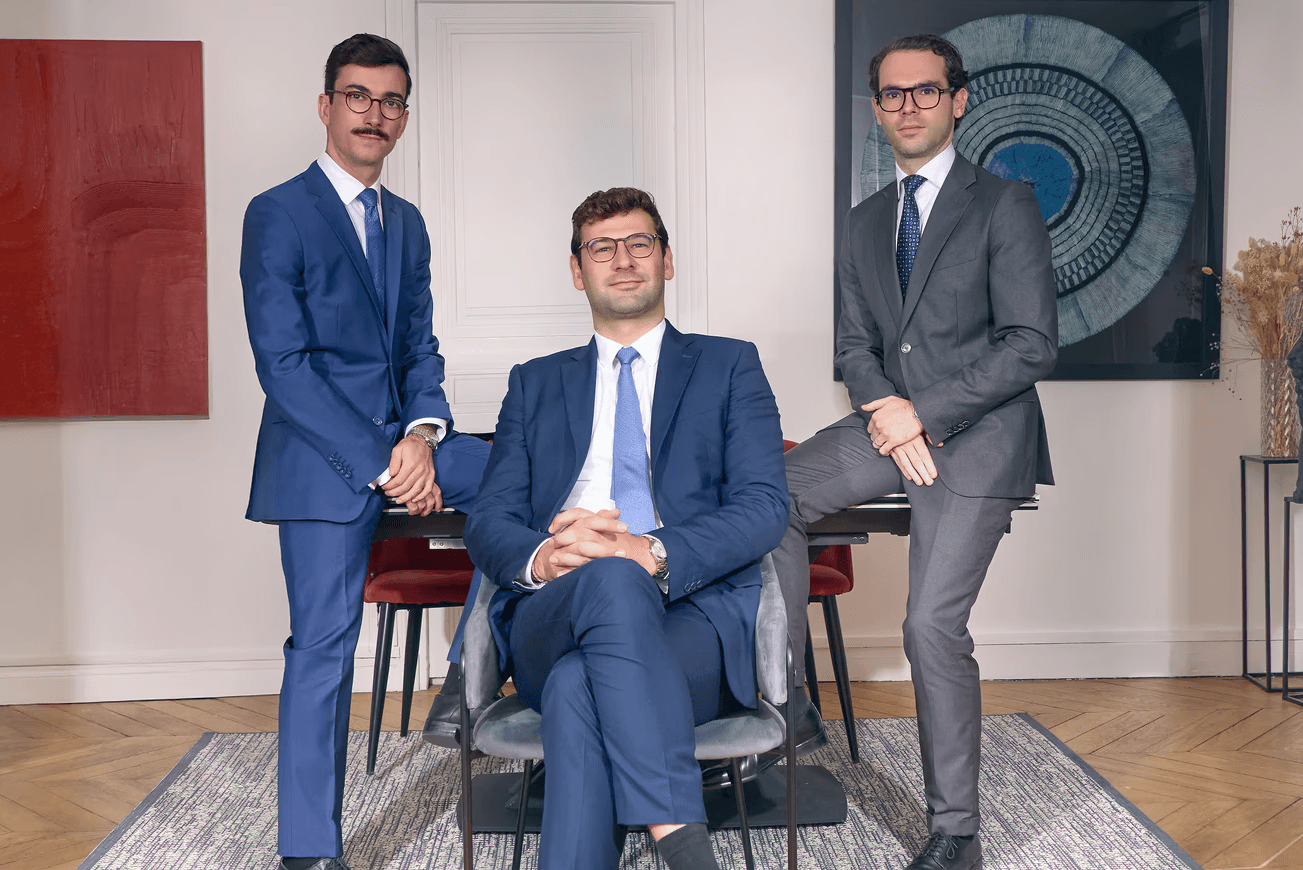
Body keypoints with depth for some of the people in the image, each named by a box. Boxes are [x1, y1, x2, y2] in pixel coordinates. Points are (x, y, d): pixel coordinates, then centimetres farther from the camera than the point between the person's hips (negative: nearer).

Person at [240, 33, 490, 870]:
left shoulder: (407, 222, 15)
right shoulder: (278, 214, -7)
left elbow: (421, 347, 13)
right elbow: (283, 365, -14)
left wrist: (421, 433, -8)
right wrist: (380, 463, -18)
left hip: (402, 441, 7)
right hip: (323, 457, -6)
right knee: (324, 645, -5)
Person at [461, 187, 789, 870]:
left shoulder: (729, 366, 18)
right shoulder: (535, 384, 26)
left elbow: (764, 507, 2)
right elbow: (488, 522, 14)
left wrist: (652, 554, -17)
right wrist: (540, 557, -13)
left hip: (693, 615, -1)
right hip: (549, 627, 2)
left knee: (579, 688, -36)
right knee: (611, 581, -36)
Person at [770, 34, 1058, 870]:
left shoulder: (1005, 204, -3)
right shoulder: (865, 222, 15)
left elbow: (1033, 345, -10)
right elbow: (856, 345, 13)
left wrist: (925, 414, -16)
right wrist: (884, 414, -8)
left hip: (978, 432, -6)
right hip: (894, 419, 6)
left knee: (935, 624, -10)